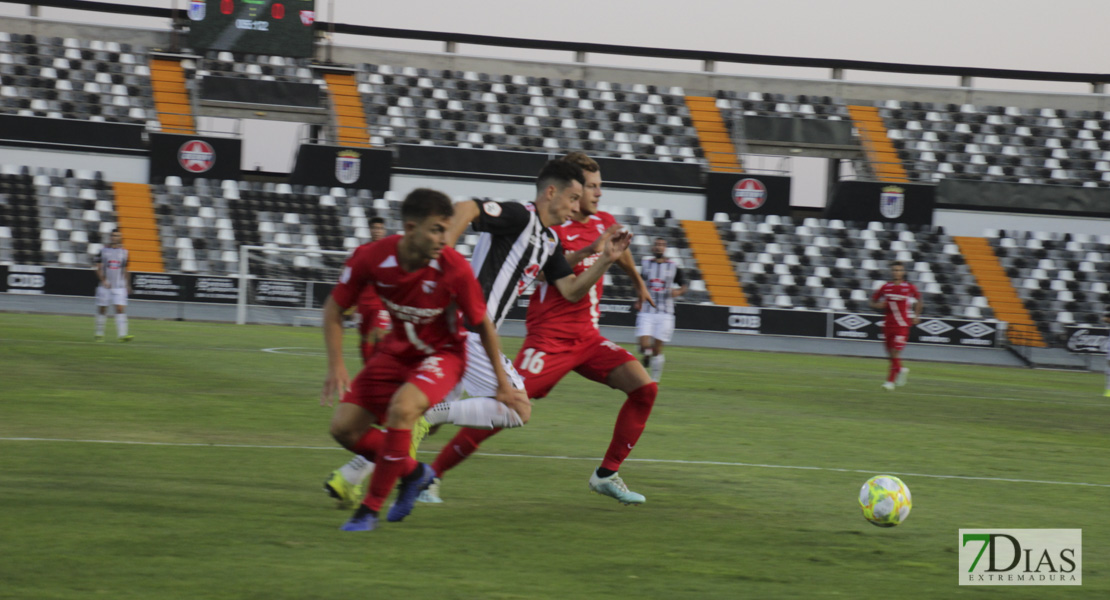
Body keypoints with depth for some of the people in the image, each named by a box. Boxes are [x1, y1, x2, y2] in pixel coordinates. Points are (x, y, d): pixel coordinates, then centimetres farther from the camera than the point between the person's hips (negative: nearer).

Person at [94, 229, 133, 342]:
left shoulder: (123, 252, 8)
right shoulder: (103, 251, 1)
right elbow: (99, 268, -3)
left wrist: (128, 285, 15)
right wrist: (103, 280, -17)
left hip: (119, 286, 1)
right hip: (105, 286, -1)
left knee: (120, 309, -11)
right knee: (102, 309, 6)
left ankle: (122, 334, -16)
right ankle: (99, 334, 18)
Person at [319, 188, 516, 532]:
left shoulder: (454, 269, -27)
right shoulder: (371, 258, -22)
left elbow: (482, 325, -10)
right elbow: (334, 309, -7)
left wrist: (501, 379, -3)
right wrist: (336, 365, -17)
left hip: (442, 353, -4)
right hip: (397, 350, 4)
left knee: (401, 409, -32)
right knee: (344, 427, -2)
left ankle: (371, 507, -18)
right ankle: (413, 472, 25)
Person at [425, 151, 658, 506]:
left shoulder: (604, 223, 11)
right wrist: (587, 252, -36)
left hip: (587, 337, 7)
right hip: (550, 338, -7)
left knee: (645, 388, -8)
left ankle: (606, 475, 1)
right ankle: (432, 473, -5)